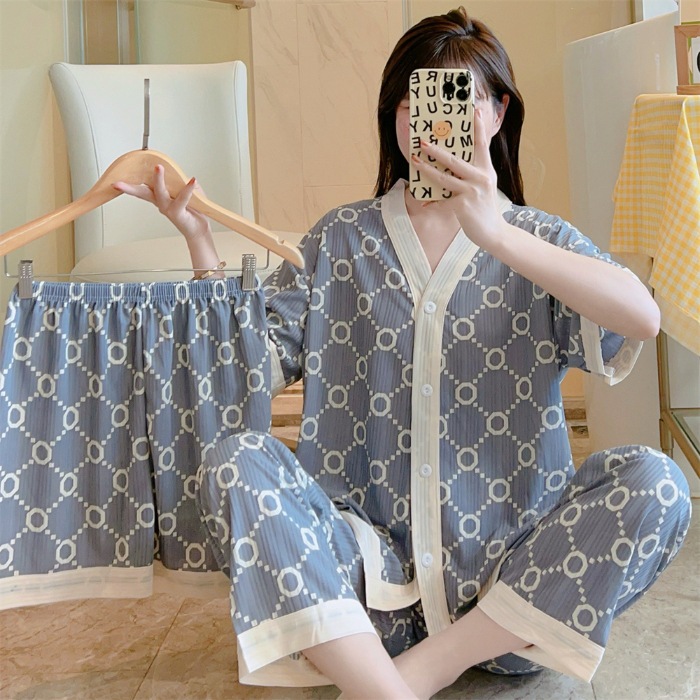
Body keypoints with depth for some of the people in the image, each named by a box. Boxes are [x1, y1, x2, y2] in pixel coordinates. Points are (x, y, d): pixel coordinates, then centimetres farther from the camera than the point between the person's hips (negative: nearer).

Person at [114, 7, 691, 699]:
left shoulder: (535, 238, 4)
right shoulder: (341, 240, 8)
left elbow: (641, 318, -17)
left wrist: (495, 233, -27)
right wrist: (198, 239, -9)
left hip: (511, 576, 1)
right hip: (374, 573, 0)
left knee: (652, 482, -24)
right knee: (235, 465, -22)